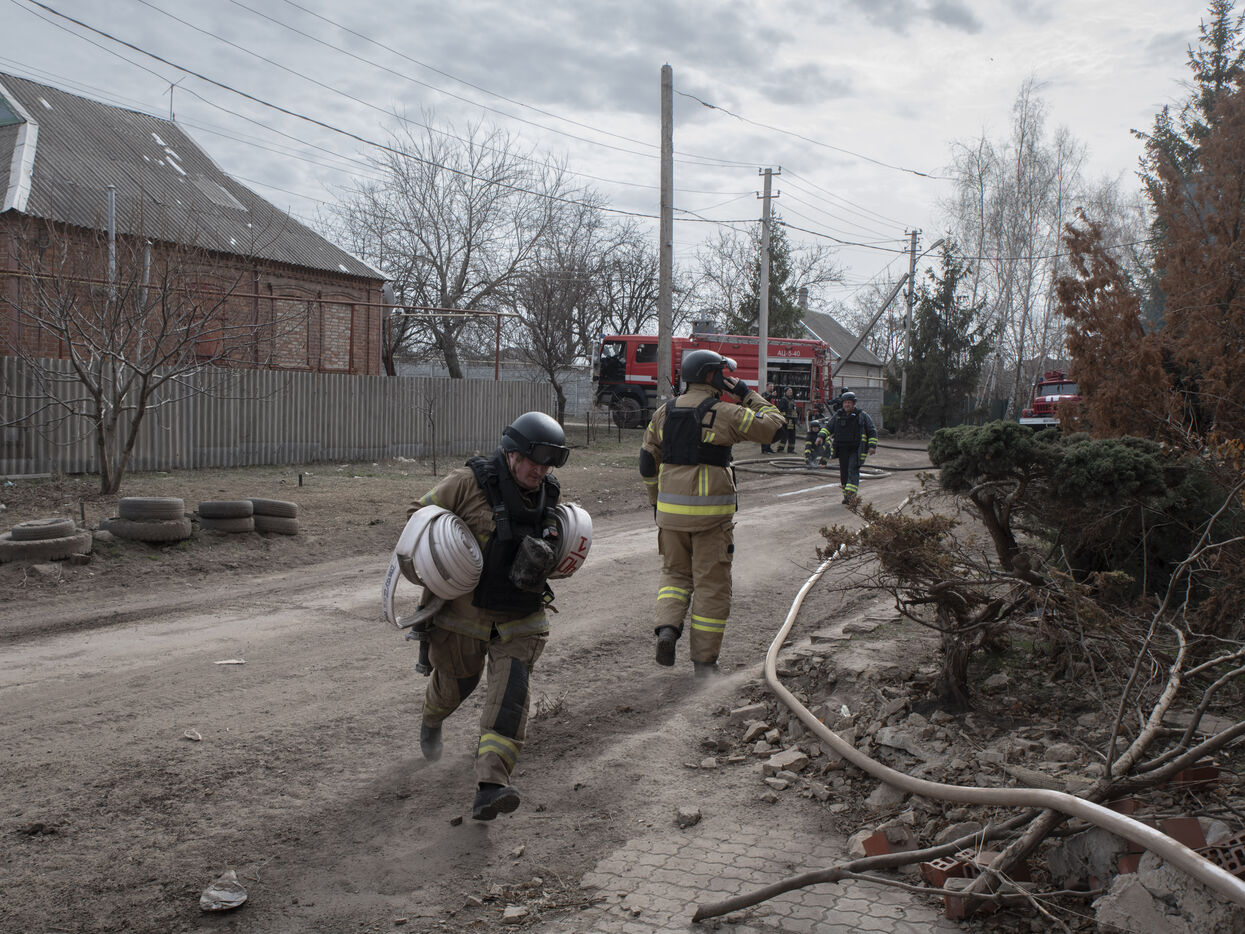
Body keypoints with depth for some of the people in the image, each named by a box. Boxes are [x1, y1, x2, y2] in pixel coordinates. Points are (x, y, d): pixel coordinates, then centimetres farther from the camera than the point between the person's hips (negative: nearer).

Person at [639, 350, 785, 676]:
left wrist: (656, 501, 22)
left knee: (675, 572, 21)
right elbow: (772, 425, 0)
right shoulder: (725, 414, -9)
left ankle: (667, 626, -3)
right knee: (711, 584, 6)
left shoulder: (664, 413, 8)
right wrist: (749, 396, 10)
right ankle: (704, 660, 12)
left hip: (671, 511, 4)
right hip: (711, 513, -4)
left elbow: (648, 463, 12)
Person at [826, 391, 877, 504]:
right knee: (844, 472, 3)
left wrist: (872, 446, -6)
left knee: (853, 470, -17)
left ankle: (851, 494, -25)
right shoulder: (838, 415, 12)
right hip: (842, 449, 4)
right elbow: (828, 428, 18)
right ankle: (846, 496, 13)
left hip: (856, 449, -4)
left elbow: (872, 432, 5)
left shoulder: (862, 415, 2)